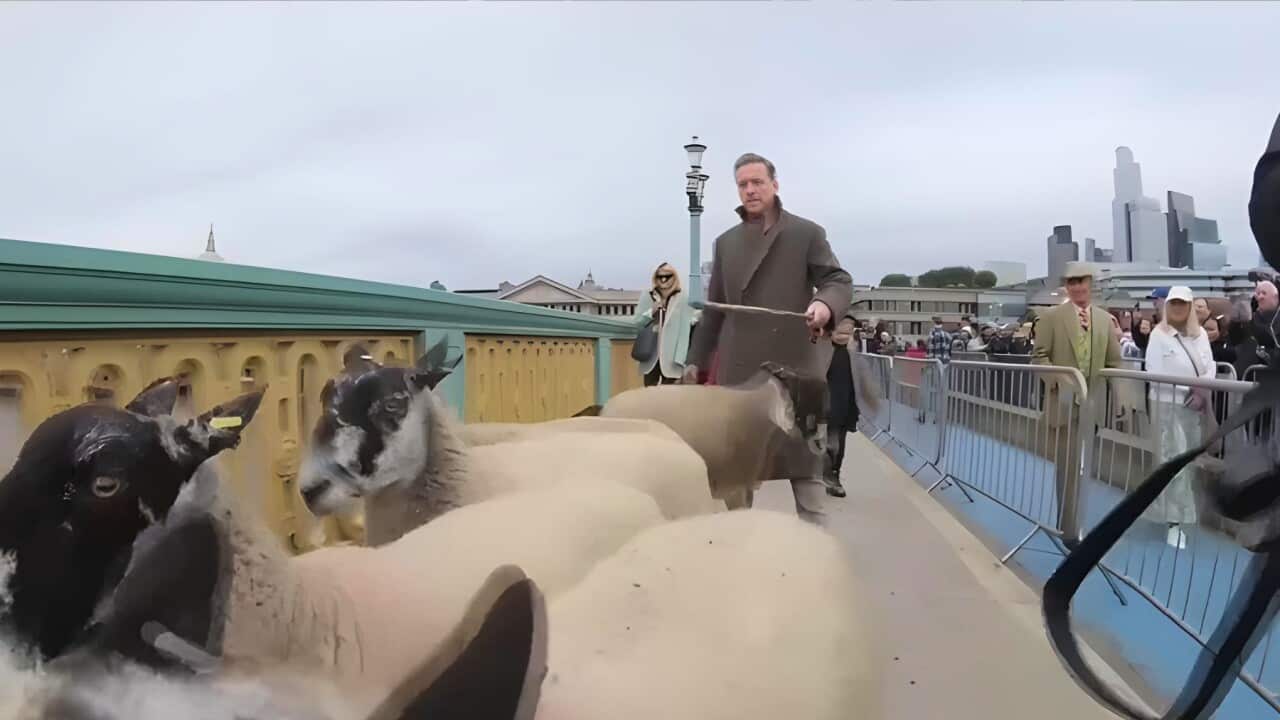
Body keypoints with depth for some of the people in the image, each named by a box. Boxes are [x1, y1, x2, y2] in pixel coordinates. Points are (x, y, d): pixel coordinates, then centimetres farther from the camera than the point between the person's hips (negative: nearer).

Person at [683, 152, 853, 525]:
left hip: (794, 362, -3)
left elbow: (839, 281, -4)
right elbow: (714, 308, 17)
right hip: (739, 366, 4)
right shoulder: (726, 242, 15)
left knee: (803, 456, 1)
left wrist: (825, 303, -28)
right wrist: (695, 359, 14)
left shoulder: (807, 233, 3)